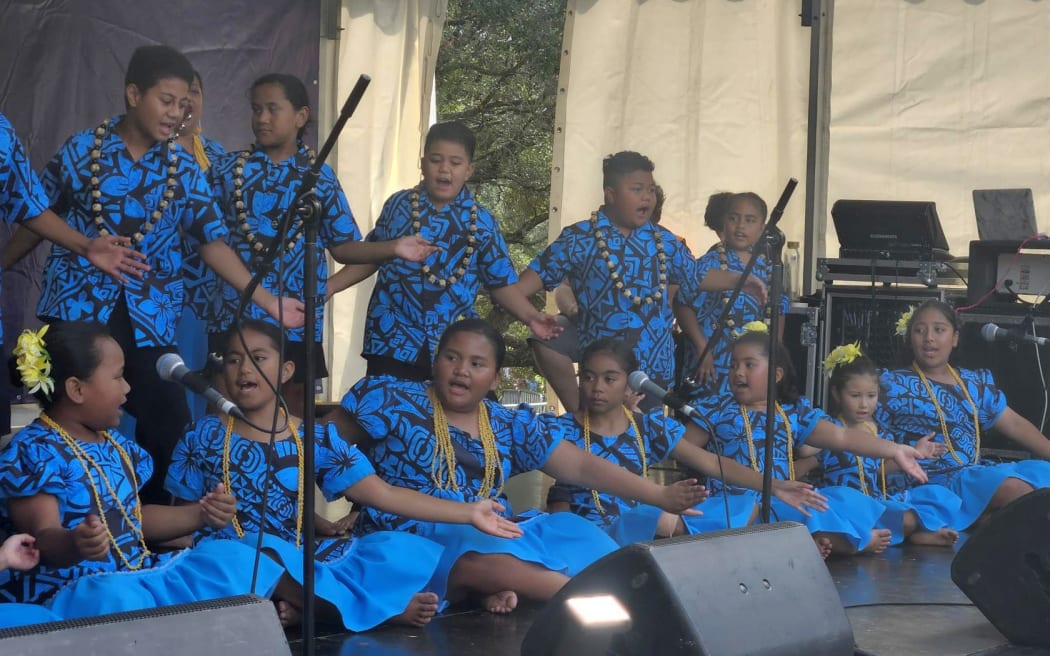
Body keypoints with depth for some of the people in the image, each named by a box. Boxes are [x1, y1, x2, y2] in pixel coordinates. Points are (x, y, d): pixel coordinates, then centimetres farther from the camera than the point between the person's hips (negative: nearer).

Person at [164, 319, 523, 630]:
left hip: (301, 560, 3)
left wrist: (468, 512, -4)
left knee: (408, 551, -13)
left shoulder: (316, 439, 6)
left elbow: (384, 494, 3)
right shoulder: (204, 436, 3)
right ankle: (384, 608, -20)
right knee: (267, 551, -38)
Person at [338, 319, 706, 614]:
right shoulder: (391, 401, 0)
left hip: (493, 536, 5)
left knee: (575, 534, -16)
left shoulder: (511, 427, 11)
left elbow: (582, 467, 7)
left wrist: (661, 497, -2)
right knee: (479, 552, -36)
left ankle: (507, 588, -36)